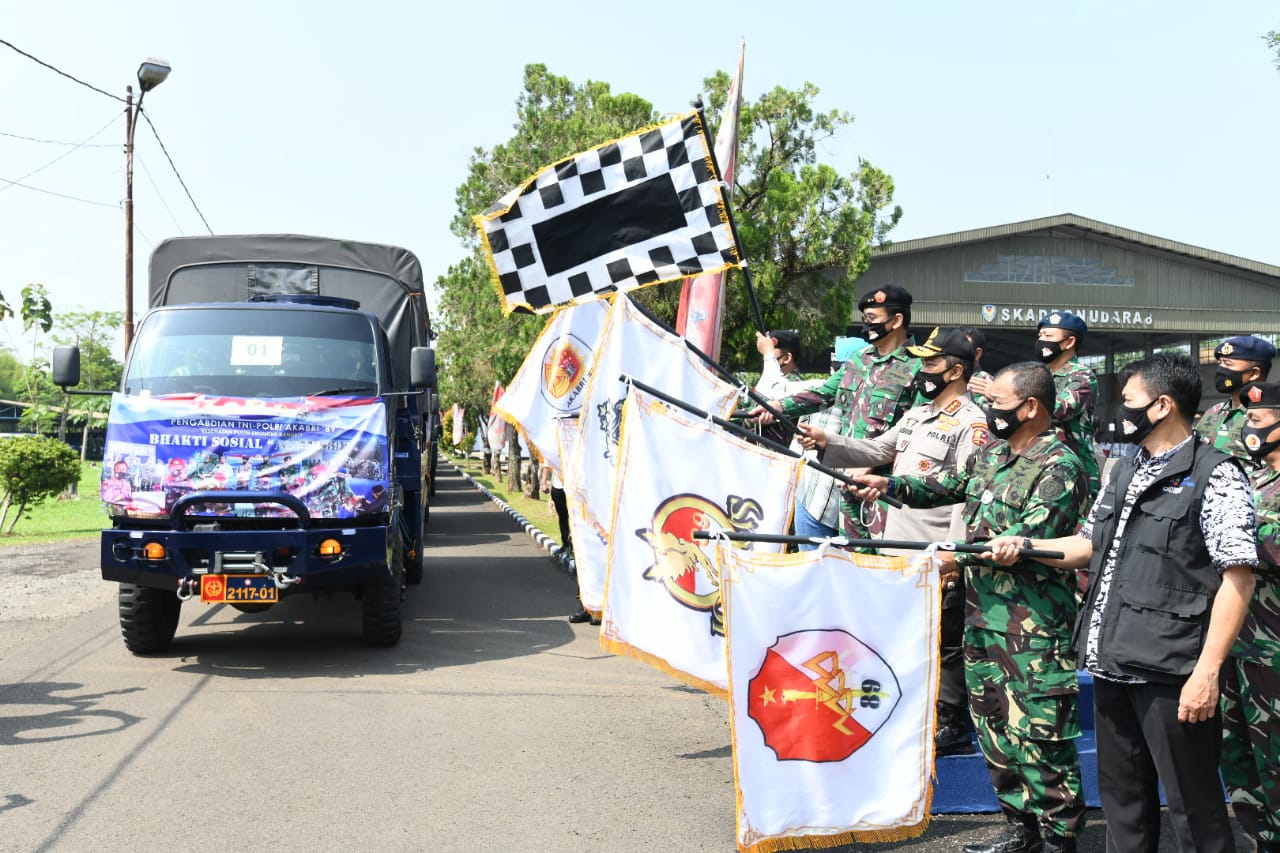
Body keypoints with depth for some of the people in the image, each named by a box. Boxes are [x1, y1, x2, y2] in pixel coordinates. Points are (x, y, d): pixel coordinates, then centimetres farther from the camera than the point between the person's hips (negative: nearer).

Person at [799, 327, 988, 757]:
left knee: (941, 642, -2)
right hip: (899, 549, 9)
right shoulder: (916, 415, 17)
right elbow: (878, 451, 21)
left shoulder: (971, 423, -12)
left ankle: (952, 728, 8)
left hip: (937, 559, -9)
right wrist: (827, 442, 8)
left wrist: (954, 552, -25)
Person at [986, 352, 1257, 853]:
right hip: (1111, 663, 8)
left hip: (1170, 671, -8)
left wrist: (1207, 671, -20)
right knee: (1121, 796, 17)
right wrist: (1025, 544, 12)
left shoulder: (1215, 477, -9)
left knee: (1192, 803, 1)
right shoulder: (1125, 474, 16)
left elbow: (1237, 579, -14)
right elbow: (1092, 545, 28)